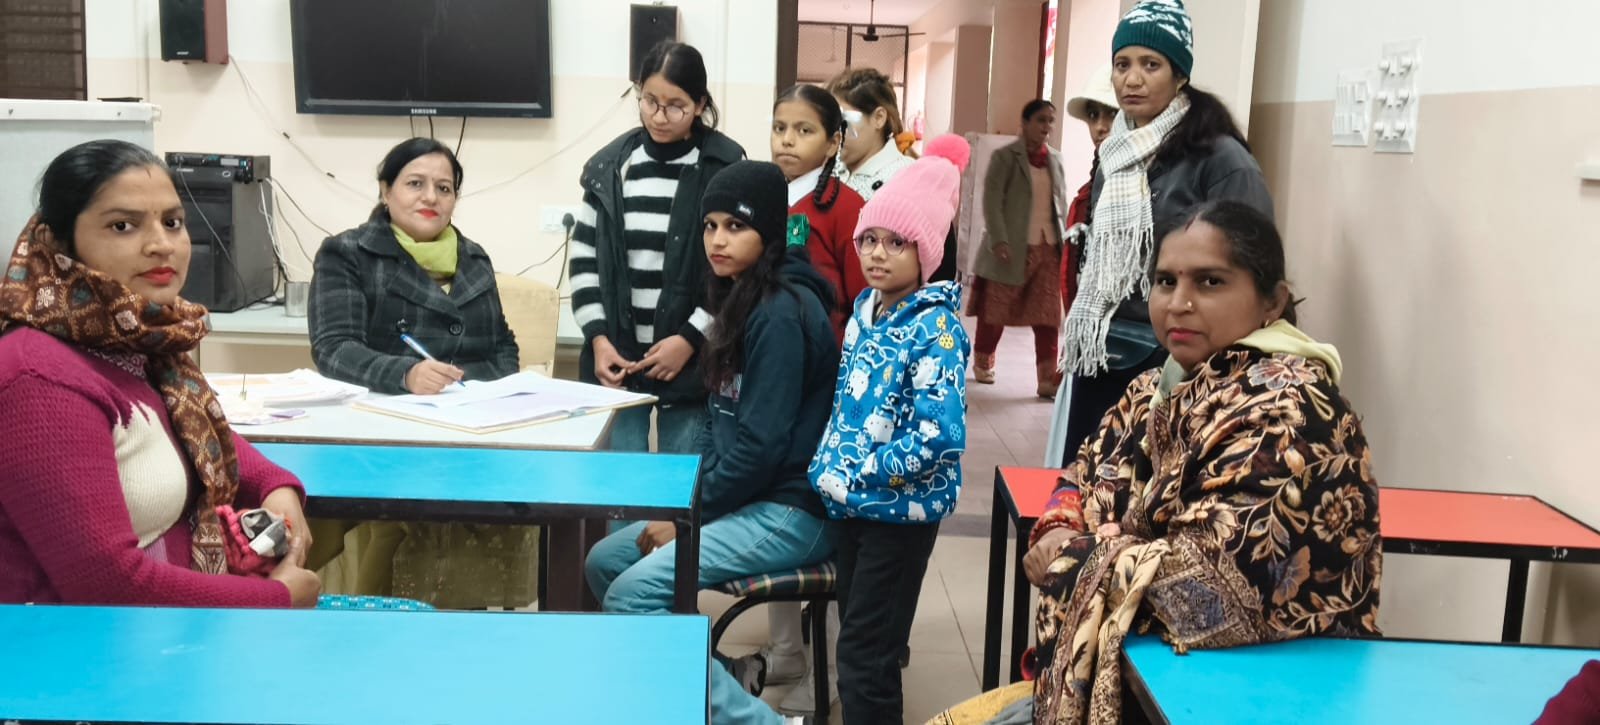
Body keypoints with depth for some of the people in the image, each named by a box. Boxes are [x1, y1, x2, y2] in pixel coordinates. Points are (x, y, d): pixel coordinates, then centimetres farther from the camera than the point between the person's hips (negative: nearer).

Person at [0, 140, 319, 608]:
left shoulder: (140, 342, 2)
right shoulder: (43, 380, -22)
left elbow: (205, 436, 20)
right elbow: (105, 583, -26)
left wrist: (278, 488, 0)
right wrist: (279, 596, -17)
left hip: (193, 599, 8)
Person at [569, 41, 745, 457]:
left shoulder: (725, 168, -4)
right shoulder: (609, 166, 6)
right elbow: (585, 258, 9)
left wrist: (690, 338, -11)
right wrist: (598, 337, -2)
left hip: (692, 362, -2)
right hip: (616, 359, 3)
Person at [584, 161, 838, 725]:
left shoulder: (781, 312, -18)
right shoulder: (741, 299, 12)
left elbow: (761, 443, -22)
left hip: (789, 509, -10)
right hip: (740, 496, 10)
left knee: (633, 592, -20)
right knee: (605, 562, 8)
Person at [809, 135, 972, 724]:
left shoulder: (935, 329, -19)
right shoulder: (865, 308, 5)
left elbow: (940, 438, -25)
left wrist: (855, 475, -20)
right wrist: (828, 466, 3)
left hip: (902, 508, -7)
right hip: (852, 502, 7)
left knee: (864, 660, 0)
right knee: (861, 641, 19)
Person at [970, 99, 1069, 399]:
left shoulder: (1055, 160, 13)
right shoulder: (1004, 157, -2)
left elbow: (1062, 204, 14)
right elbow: (992, 201, -9)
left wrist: (1065, 242, 6)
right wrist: (998, 240, -18)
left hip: (1049, 247, 4)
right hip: (1012, 248, -4)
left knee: (1047, 317, -2)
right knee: (995, 311, 7)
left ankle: (1048, 379, -2)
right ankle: (983, 362, 27)